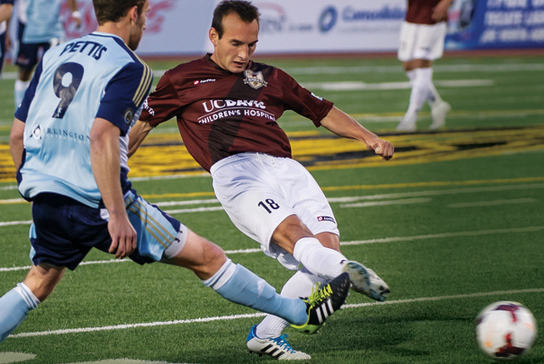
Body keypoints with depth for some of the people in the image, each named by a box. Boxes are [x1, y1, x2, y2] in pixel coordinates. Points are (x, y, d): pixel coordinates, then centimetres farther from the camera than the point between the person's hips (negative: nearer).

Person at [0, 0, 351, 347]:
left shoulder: (54, 55, 13)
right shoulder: (128, 68, -9)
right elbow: (101, 138, -24)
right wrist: (117, 215, -24)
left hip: (45, 201, 7)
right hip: (95, 202, -6)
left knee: (38, 284, 23)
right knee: (205, 257, 4)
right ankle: (301, 312, 13)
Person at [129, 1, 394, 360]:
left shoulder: (270, 78, 28)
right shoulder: (183, 80, 20)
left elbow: (323, 111, 32)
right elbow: (142, 123, 27)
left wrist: (366, 136, 19)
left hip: (285, 167, 4)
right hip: (234, 170, -4)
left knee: (327, 246, -18)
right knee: (291, 232, -31)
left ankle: (267, 334, -7)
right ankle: (347, 271, -60)